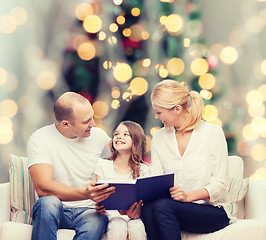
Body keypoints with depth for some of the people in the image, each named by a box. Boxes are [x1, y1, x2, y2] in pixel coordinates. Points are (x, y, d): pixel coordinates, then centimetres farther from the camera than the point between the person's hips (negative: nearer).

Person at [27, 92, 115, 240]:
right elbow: (43, 188, -20)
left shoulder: (98, 136, 5)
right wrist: (84, 193, -36)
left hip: (88, 211, 2)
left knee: (97, 222, -35)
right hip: (55, 211, -2)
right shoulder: (40, 139, -8)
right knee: (48, 202, -38)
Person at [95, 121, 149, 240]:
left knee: (137, 229, -33)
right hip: (112, 215, 0)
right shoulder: (103, 165, 5)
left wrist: (137, 211, -23)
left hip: (134, 216, 1)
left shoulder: (142, 169, 5)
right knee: (118, 228, -34)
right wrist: (99, 207, -21)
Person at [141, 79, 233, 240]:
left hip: (212, 210, -4)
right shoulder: (159, 138, 13)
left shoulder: (213, 133, -2)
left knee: (162, 206, -33)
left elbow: (219, 185, -7)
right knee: (147, 209, -31)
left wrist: (188, 195, -24)